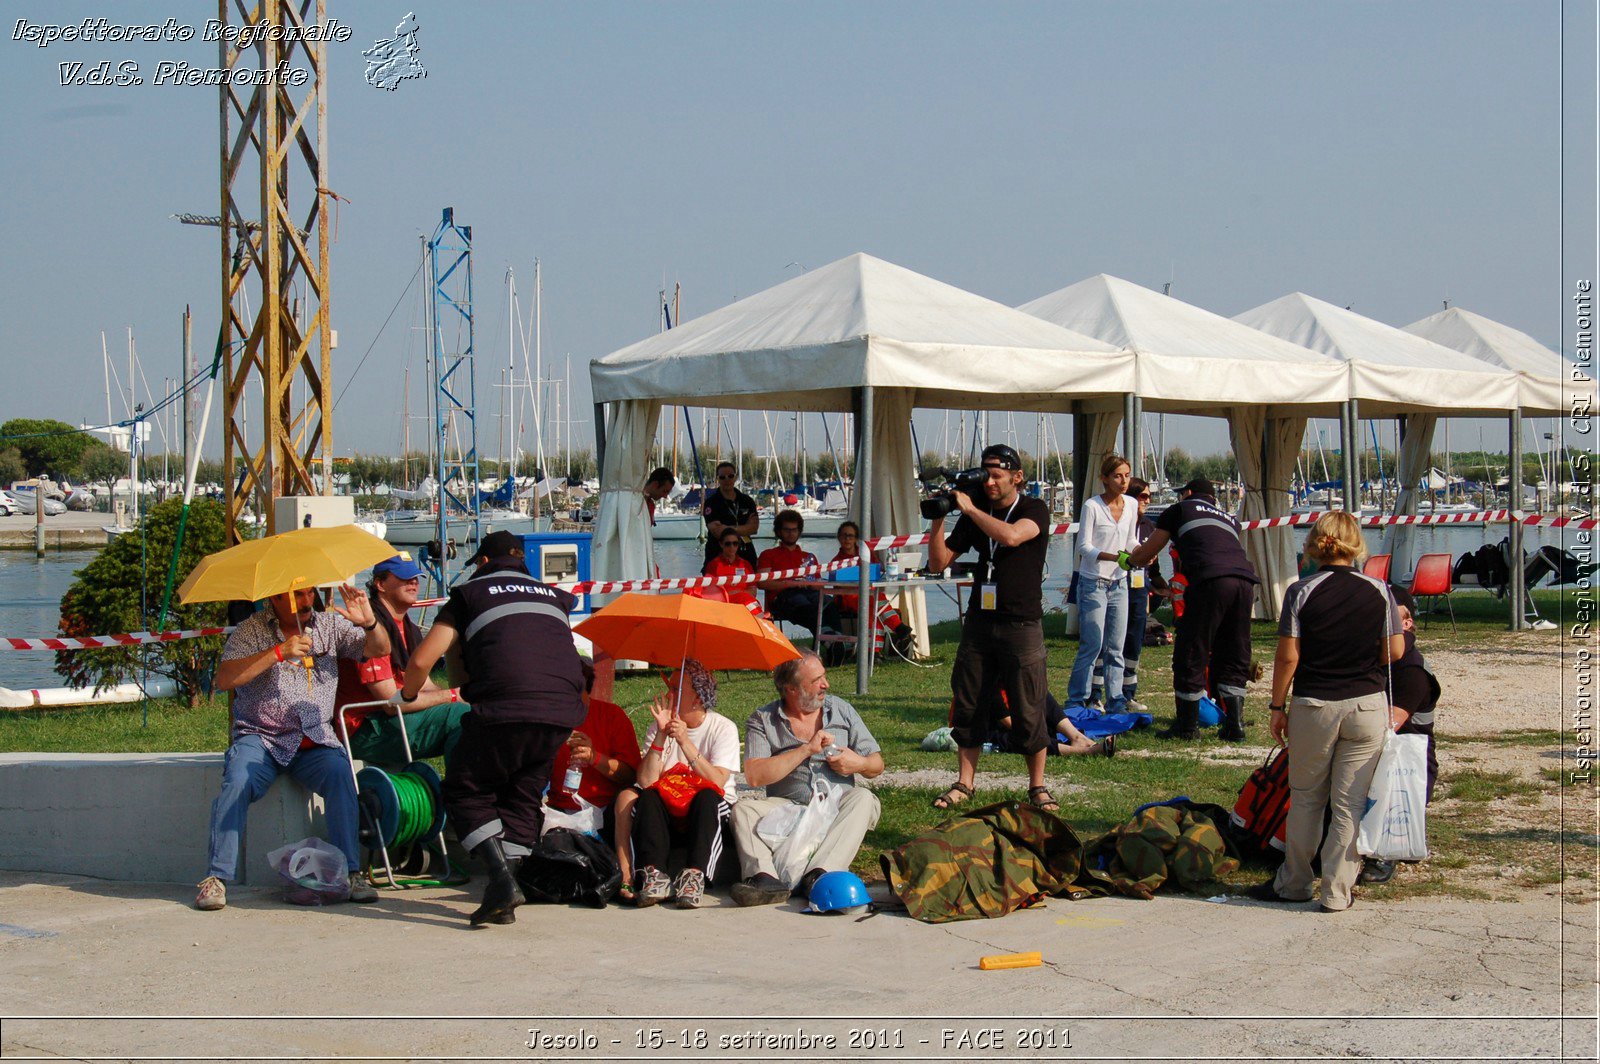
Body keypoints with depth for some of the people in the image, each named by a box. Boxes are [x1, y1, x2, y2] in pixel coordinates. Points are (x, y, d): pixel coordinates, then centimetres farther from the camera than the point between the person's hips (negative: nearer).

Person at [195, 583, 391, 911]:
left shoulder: (330, 625, 10)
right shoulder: (252, 630, 1)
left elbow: (379, 650, 6)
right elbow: (224, 679, -12)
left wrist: (370, 623, -17)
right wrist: (278, 653, -20)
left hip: (315, 740, 1)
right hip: (260, 737, -1)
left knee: (339, 772, -29)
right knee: (237, 782, -29)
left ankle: (351, 872, -23)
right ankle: (216, 877, -20)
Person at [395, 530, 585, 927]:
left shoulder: (470, 593, 14)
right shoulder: (553, 595, 26)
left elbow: (422, 660, 7)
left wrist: (406, 695, 27)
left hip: (505, 710, -4)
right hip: (562, 711, 4)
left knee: (465, 792, 12)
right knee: (521, 798, 18)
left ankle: (501, 878, -7)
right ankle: (504, 900, 10)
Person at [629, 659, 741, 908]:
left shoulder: (723, 728, -5)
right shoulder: (658, 729, 3)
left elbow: (717, 782, -21)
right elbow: (646, 781, -12)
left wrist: (685, 741, -24)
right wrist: (661, 735, -19)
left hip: (711, 813, -2)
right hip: (668, 816, 2)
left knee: (707, 797, -34)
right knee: (647, 797, -27)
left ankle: (694, 877, -45)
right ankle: (654, 875, -40)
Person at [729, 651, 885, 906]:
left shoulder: (842, 710, 12)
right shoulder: (762, 721, 3)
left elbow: (877, 765, 14)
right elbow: (754, 776, -13)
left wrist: (859, 763, -10)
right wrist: (806, 750, -14)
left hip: (837, 804, 1)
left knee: (864, 799, -29)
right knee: (744, 808, -25)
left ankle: (819, 874, -45)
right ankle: (765, 877, -47)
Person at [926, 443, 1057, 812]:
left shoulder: (1034, 509, -3)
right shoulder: (974, 516, 10)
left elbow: (1011, 536, -25)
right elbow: (938, 563, 9)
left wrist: (969, 508, -17)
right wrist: (938, 520, -5)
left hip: (1021, 625, -4)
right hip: (980, 621, 5)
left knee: (1028, 711, -3)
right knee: (967, 705, 4)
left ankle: (1038, 787, 8)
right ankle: (964, 783, 13)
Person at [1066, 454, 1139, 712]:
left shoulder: (1131, 505, 6)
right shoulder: (1092, 506, -12)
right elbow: (1084, 546, -14)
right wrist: (1113, 557, -27)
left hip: (1119, 584, 6)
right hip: (1093, 583, -6)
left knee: (1116, 648, 8)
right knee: (1092, 646, -7)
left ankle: (1114, 703, 14)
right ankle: (1075, 702, 4)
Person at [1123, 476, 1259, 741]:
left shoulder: (1180, 509, 22)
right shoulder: (1229, 518, 35)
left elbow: (1147, 553, 28)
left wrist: (1129, 560, 52)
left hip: (1211, 580, -5)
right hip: (1245, 579, 5)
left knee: (1190, 655, 6)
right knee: (1233, 657, 16)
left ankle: (1187, 726, 14)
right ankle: (1234, 725, 14)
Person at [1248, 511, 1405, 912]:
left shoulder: (1300, 592, -7)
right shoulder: (1378, 591, -3)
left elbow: (1288, 656, -8)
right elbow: (1395, 651, 0)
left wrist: (1278, 706, 1)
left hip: (1314, 706, -1)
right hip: (1368, 706, 1)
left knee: (1305, 798, 14)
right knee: (1350, 803, 5)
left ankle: (1293, 883, 22)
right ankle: (1337, 891, 6)